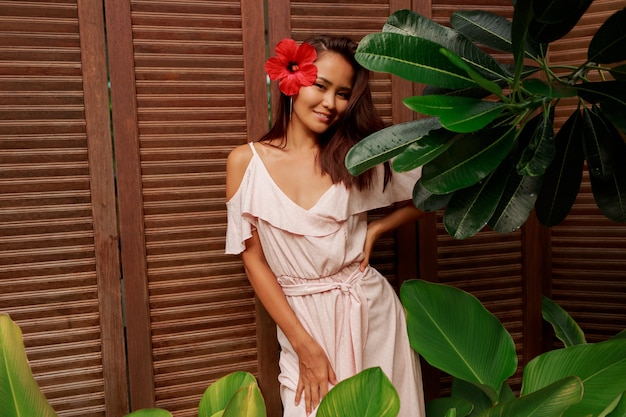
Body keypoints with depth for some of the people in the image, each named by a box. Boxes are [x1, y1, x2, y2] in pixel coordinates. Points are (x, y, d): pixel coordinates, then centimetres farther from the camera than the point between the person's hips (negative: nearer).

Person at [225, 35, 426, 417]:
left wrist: (374, 230, -7)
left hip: (369, 309, 1)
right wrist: (305, 345, -9)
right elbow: (254, 260, -5)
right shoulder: (246, 161, -6)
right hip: (301, 320, -1)